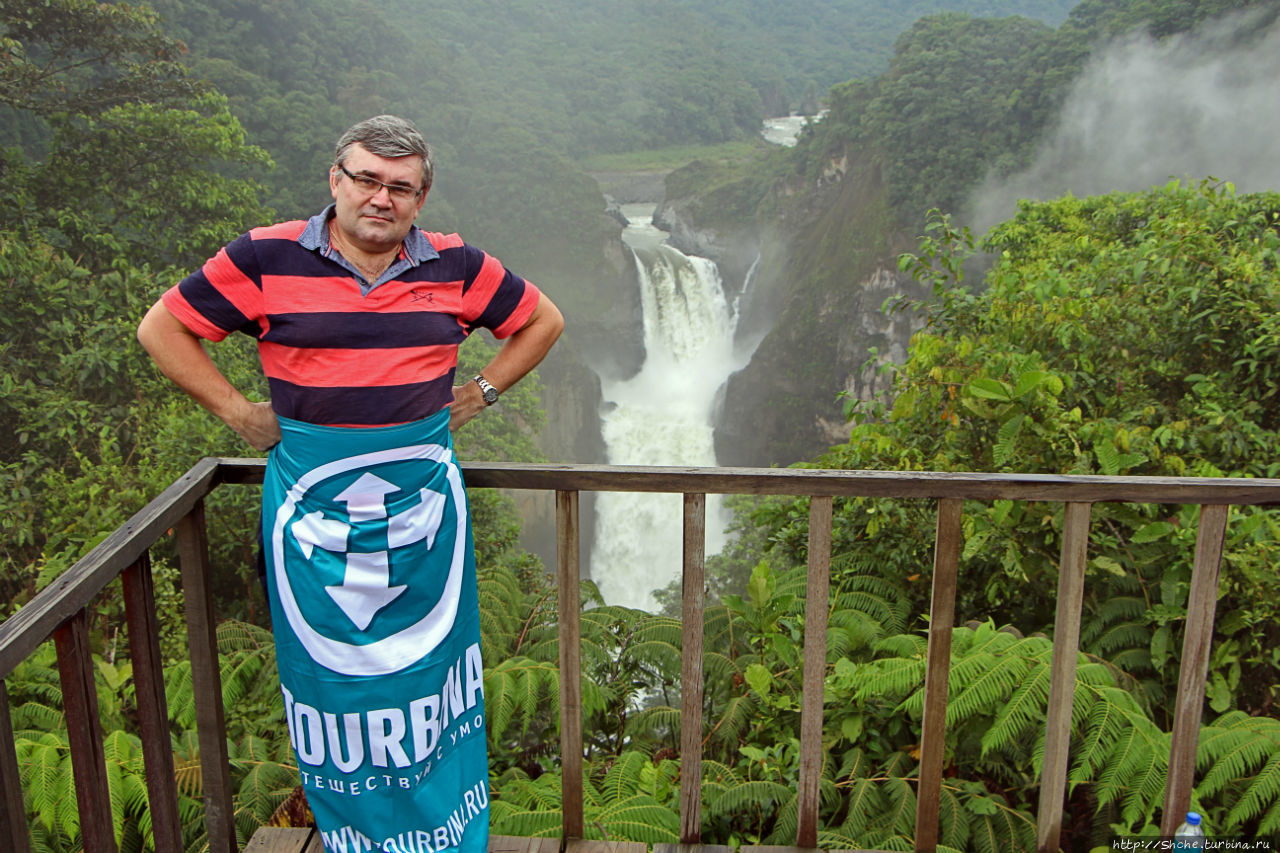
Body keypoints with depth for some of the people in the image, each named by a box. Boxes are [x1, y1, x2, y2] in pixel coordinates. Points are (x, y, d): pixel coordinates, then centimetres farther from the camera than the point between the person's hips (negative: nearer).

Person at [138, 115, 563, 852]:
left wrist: (481, 393, 6)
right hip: (313, 493, -1)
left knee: (429, 652, 11)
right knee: (328, 659, 8)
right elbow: (162, 328, 3)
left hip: (423, 490, 2)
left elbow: (543, 320, 13)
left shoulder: (455, 266, 0)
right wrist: (235, 411, -1)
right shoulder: (265, 260, -5)